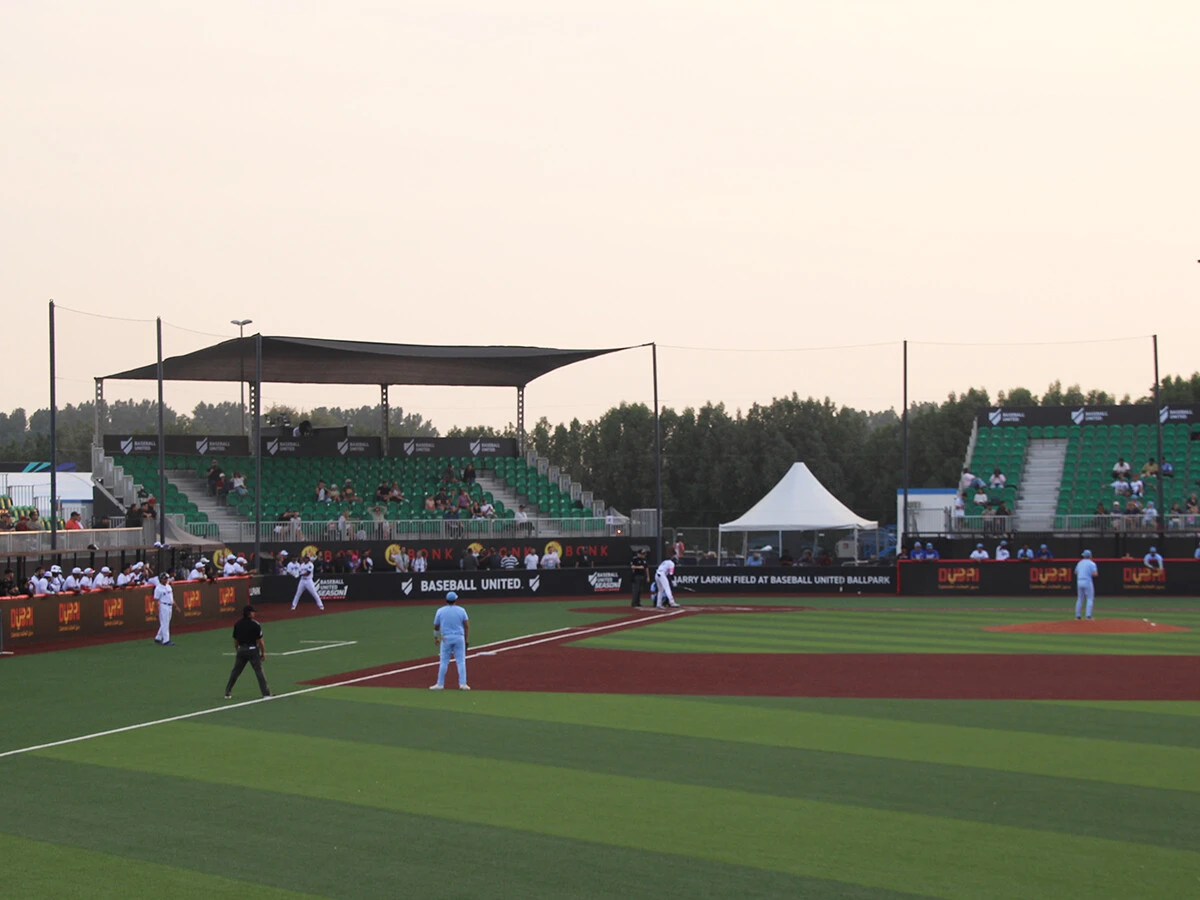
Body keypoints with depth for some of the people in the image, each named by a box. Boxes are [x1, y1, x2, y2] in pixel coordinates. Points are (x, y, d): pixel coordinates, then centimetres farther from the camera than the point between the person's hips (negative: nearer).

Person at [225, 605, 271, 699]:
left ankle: (227, 693, 16)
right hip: (253, 650, -4)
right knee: (259, 671, 0)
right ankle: (266, 693, -3)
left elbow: (235, 640, 8)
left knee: (235, 672, 13)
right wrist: (263, 652, -1)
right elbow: (259, 640, -10)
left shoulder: (237, 624, 3)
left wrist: (236, 651, 20)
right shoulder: (255, 624, -11)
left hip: (241, 650, 4)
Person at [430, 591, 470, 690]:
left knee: (444, 662, 5)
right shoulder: (461, 610, 1)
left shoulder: (440, 611, 1)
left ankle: (440, 684, 5)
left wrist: (436, 638, 25)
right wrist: (466, 640, 5)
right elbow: (467, 626, -2)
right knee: (461, 661, 3)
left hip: (445, 638, 0)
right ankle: (463, 683, -2)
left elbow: (436, 627, 9)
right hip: (459, 638, 0)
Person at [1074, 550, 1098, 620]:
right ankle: (1088, 615, -10)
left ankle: (1078, 615, 12)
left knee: (1080, 599, 13)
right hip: (1087, 582, -5)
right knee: (1090, 599, 0)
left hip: (1079, 582, 5)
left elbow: (1076, 572, 20)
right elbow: (1094, 574, -14)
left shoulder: (1079, 563, 12)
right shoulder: (1091, 564, -6)